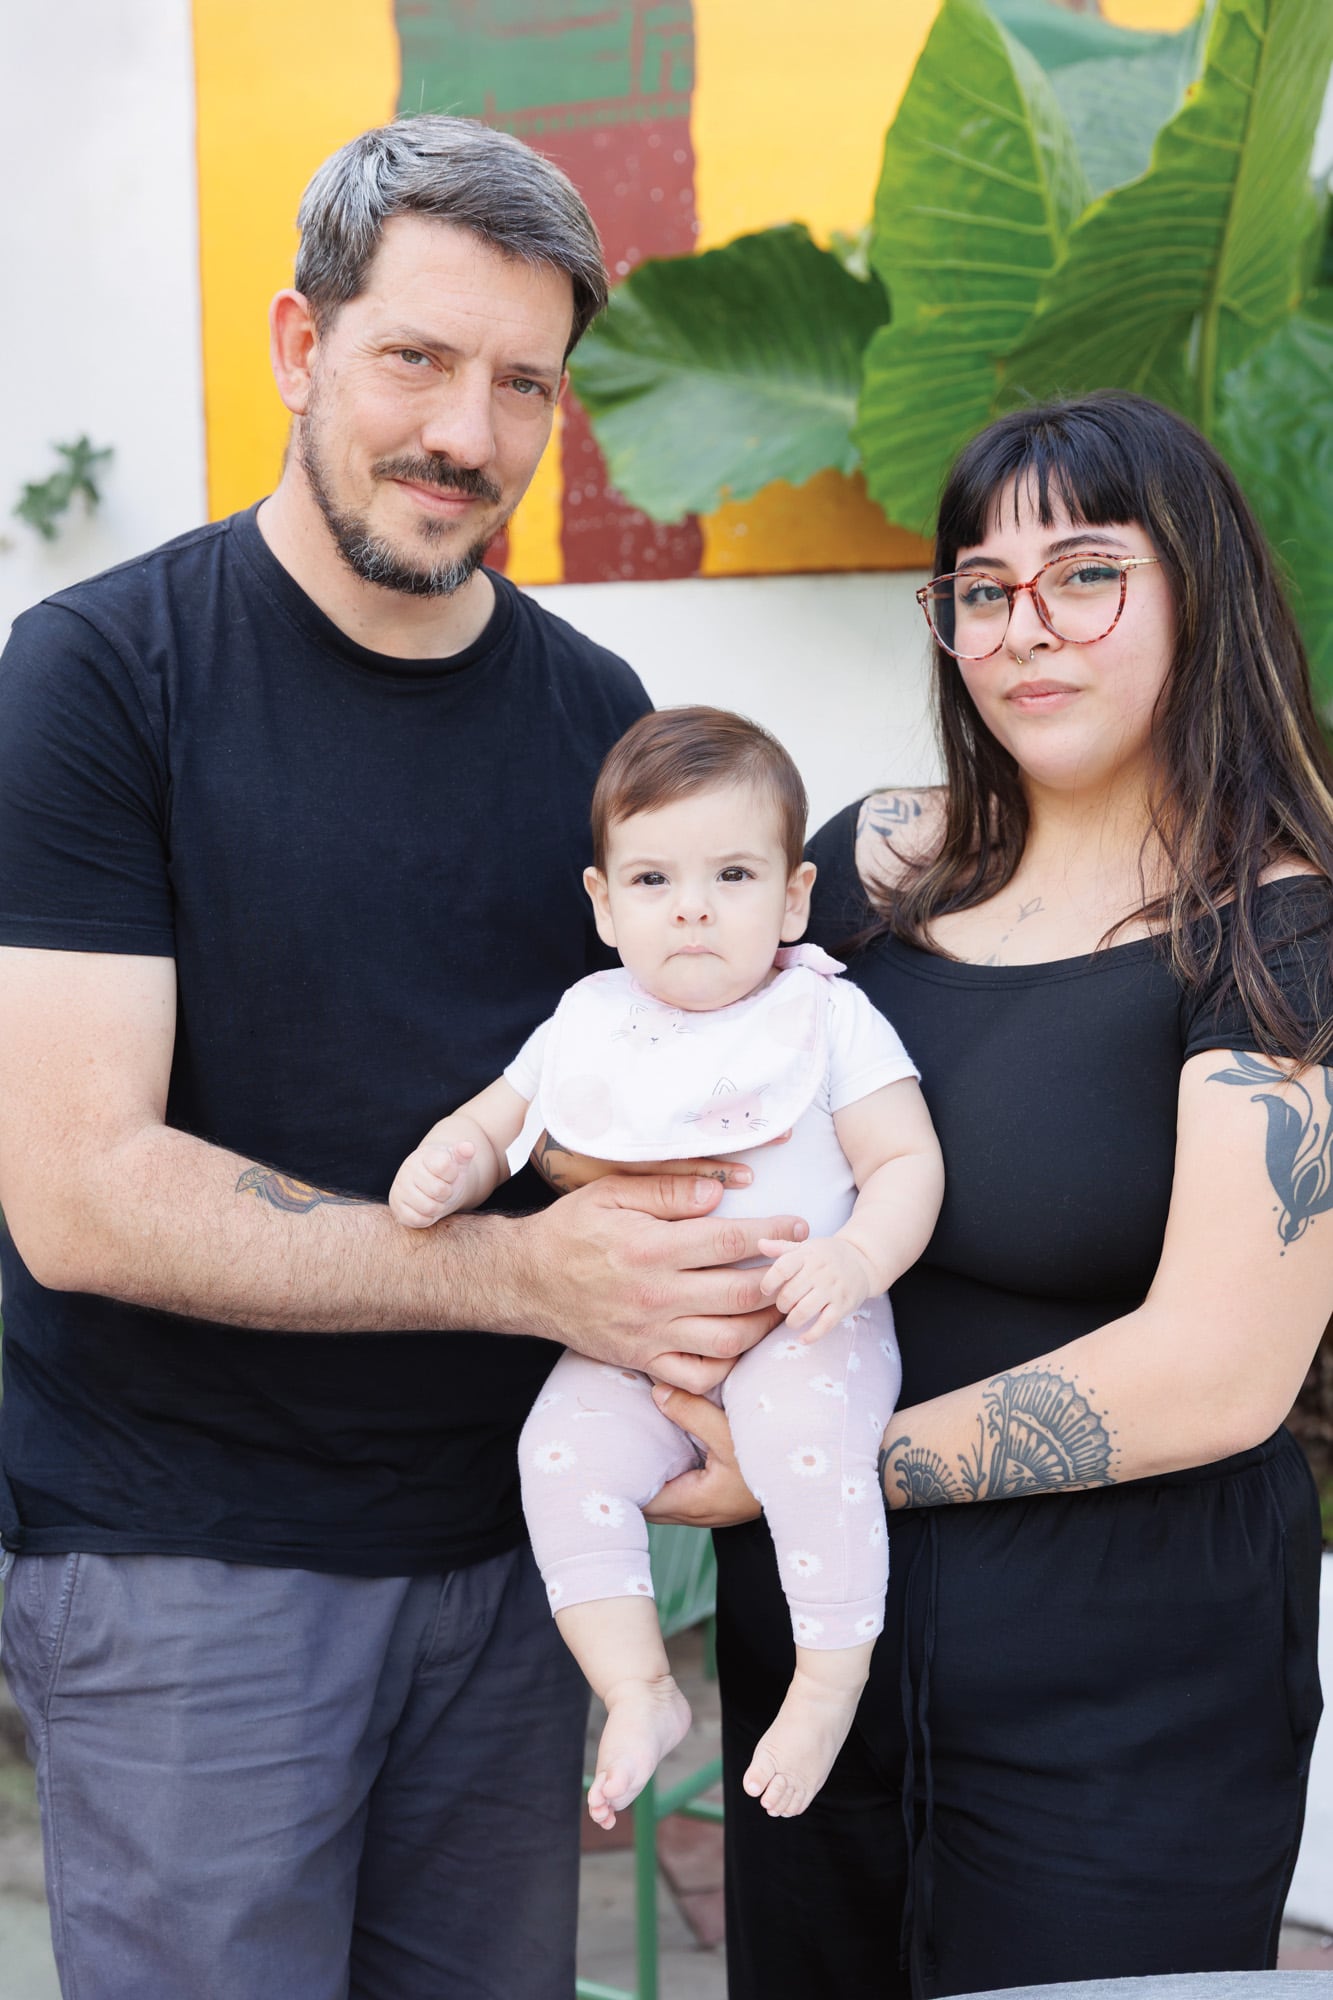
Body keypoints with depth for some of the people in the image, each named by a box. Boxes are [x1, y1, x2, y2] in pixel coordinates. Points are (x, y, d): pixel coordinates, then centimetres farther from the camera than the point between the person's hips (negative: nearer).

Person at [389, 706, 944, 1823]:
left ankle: (831, 1682, -13)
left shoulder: (829, 1018, -3)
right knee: (564, 1450, -20)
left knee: (803, 1433, -32)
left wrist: (856, 1259, -25)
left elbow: (908, 1161, -6)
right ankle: (640, 1692, -6)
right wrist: (444, 1167, -8)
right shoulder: (587, 1028, 7)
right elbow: (494, 1122, 17)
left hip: (799, 1323, -4)